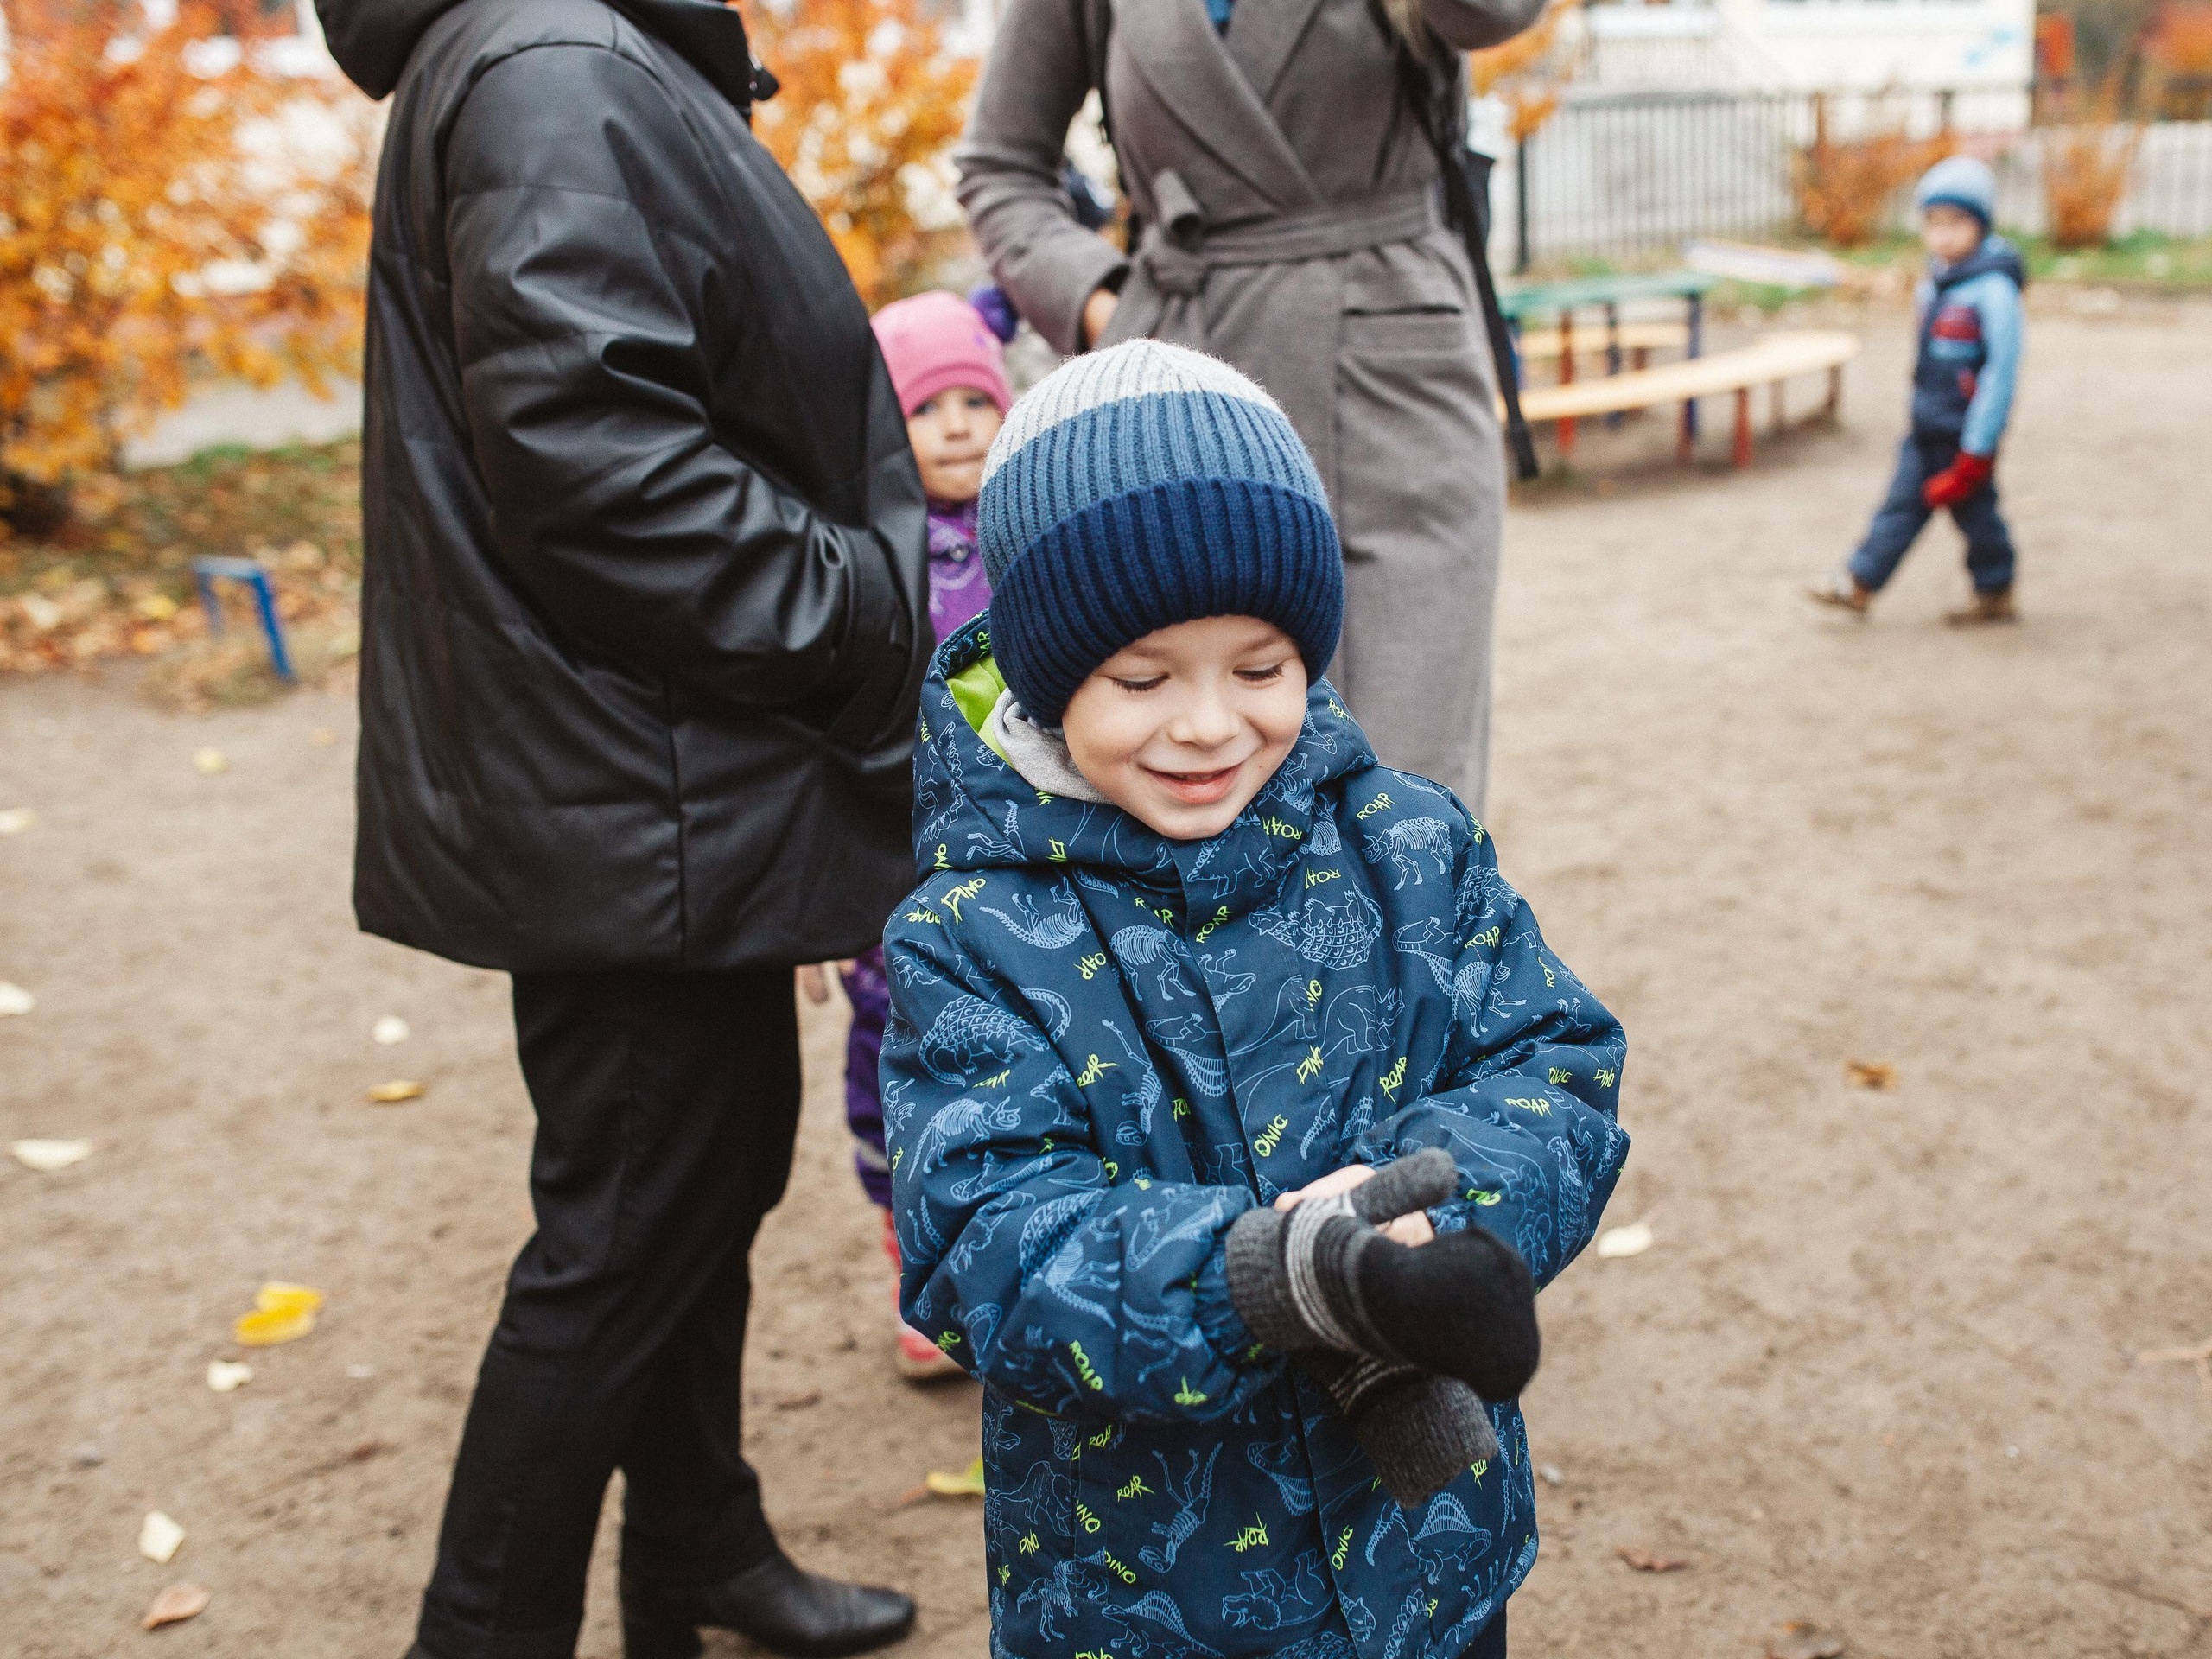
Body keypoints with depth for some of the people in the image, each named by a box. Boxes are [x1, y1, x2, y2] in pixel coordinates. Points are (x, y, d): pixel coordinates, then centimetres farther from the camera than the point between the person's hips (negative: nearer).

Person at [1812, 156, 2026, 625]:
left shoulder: (1993, 290, -19)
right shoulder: (1934, 284, 6)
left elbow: (2001, 370, -19)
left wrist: (1975, 453, -19)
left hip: (1967, 430, -7)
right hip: (1928, 427, 7)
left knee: (1973, 507, 6)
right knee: (1903, 502, 10)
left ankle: (1996, 593, 22)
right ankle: (1860, 583, 13)